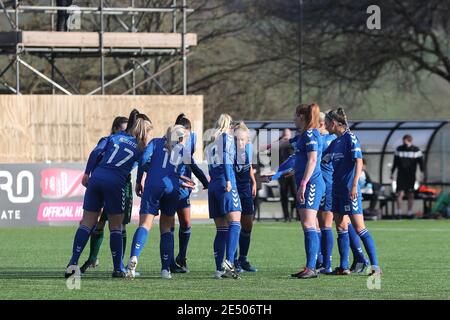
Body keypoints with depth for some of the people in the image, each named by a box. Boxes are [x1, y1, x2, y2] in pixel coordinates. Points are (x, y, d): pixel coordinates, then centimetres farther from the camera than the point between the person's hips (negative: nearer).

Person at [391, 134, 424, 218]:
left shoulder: (416, 150, 0)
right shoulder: (399, 149, 4)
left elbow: (421, 162, 1)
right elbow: (395, 162, 13)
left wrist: (423, 173, -8)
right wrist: (392, 173, 15)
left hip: (411, 176, 0)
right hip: (401, 175, 0)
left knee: (411, 195, 4)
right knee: (400, 193, -11)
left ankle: (410, 213, 12)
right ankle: (398, 212, -9)